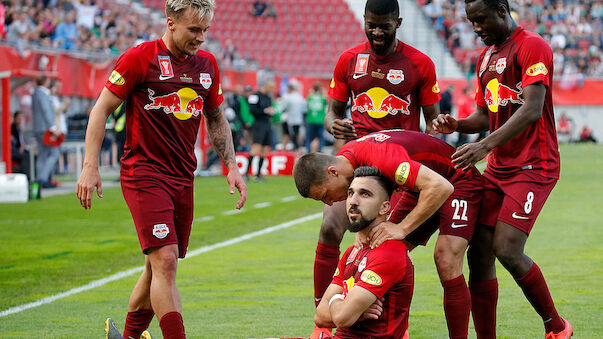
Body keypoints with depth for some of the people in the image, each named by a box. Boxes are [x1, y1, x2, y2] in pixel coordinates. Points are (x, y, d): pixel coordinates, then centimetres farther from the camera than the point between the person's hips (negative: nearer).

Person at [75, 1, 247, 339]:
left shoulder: (207, 64, 11)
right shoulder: (140, 58, -7)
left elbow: (216, 119, 24)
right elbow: (101, 110, -3)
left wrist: (232, 166, 15)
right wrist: (90, 166, -10)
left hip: (183, 177, 6)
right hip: (144, 173, -6)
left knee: (159, 267, 11)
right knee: (165, 261, -17)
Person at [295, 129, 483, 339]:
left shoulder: (380, 158, -36)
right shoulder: (342, 160, -10)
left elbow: (441, 187, -40)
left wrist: (402, 228, -38)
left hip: (459, 180, -9)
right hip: (422, 187, 9)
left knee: (446, 259, -24)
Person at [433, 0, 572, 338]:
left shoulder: (532, 46, -9)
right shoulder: (486, 57, 18)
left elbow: (532, 110, -20)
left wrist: (485, 146, -27)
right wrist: (457, 125, 2)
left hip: (533, 167, -8)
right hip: (498, 168, 8)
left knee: (507, 251, -16)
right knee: (479, 254, -1)